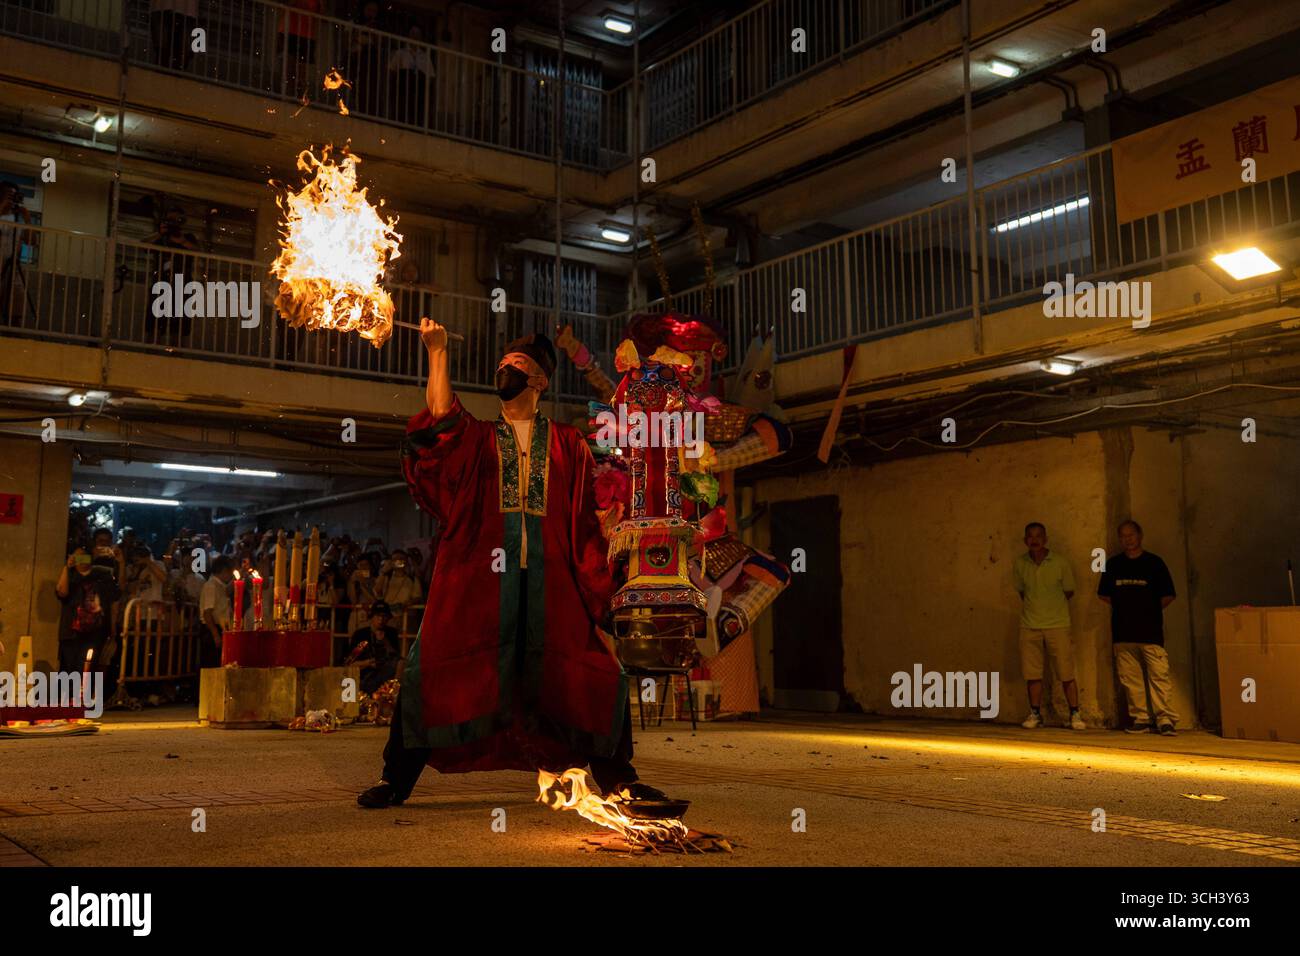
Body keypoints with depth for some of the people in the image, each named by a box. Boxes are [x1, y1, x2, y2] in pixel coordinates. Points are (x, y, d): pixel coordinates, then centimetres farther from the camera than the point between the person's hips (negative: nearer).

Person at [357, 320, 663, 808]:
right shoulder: (476, 437, 18)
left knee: (597, 673, -2)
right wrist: (437, 351, -1)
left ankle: (617, 779, 16)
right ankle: (396, 778, 5)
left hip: (550, 579, 1)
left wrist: (599, 598, 4)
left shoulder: (567, 443, 17)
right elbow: (441, 421, -6)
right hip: (480, 575, 0)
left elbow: (586, 526, 12)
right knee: (432, 668, -9)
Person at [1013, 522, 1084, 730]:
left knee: (1066, 674, 0)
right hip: (1029, 626, 2)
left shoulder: (1060, 563, -5)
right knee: (1032, 673, 3)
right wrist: (1034, 606, 9)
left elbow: (1069, 592, 7)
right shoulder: (1020, 564, 1)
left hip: (1057, 625, -2)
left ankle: (1075, 715, 11)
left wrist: (1051, 605, 9)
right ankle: (1035, 714, 15)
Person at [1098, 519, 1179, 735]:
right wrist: (1125, 608, 11)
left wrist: (1149, 610, 5)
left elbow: (1168, 596, 6)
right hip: (1123, 632, 3)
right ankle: (1140, 719, 9)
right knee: (1130, 678, 3)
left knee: (1159, 675, -9)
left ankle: (1166, 719, -6)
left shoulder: (1154, 562, 4)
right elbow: (1104, 594, 19)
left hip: (1151, 631, -3)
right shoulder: (1113, 564, 12)